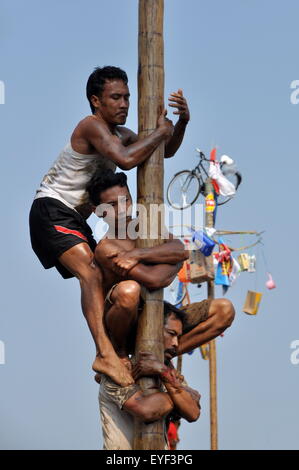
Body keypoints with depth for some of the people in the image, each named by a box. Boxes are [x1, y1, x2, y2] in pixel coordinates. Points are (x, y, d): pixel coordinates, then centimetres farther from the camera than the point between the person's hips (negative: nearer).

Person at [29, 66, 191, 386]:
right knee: (91, 273, -27)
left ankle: (109, 356, 9)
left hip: (74, 218, 10)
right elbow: (125, 160, -31)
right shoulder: (92, 126, -14)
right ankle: (105, 354, -40)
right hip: (51, 209, -10)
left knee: (103, 280, 7)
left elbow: (165, 152, 22)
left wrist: (182, 123, 3)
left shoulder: (120, 134, 14)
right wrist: (160, 132, -17)